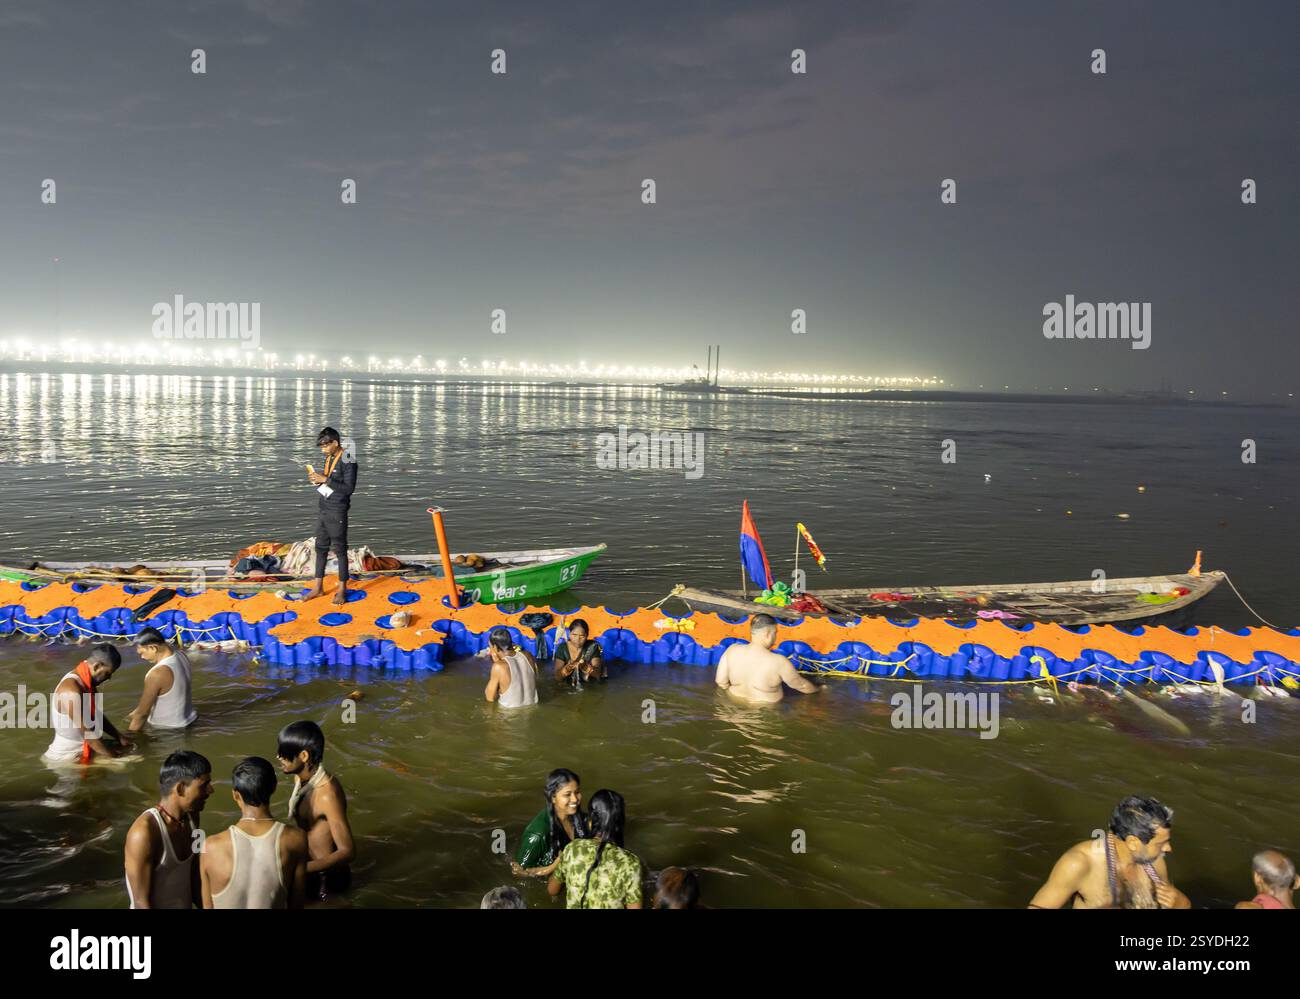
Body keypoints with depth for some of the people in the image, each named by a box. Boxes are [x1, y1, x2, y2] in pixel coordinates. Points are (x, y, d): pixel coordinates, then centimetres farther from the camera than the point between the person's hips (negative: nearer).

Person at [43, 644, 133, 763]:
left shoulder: (87, 683, 2)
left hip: (83, 751, 9)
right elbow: (88, 733, -23)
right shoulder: (72, 690, -26)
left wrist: (119, 737, 12)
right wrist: (113, 757, -15)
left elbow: (97, 716, 17)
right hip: (67, 758, -9)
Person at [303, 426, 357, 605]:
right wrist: (317, 479, -2)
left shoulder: (348, 461, -14)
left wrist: (325, 479, -22)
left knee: (339, 549, 0)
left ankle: (342, 589, 10)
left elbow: (348, 488, -19)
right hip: (323, 509, 8)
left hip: (337, 512, -8)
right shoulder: (329, 458, 10)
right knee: (321, 547, 12)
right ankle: (318, 587, 21)